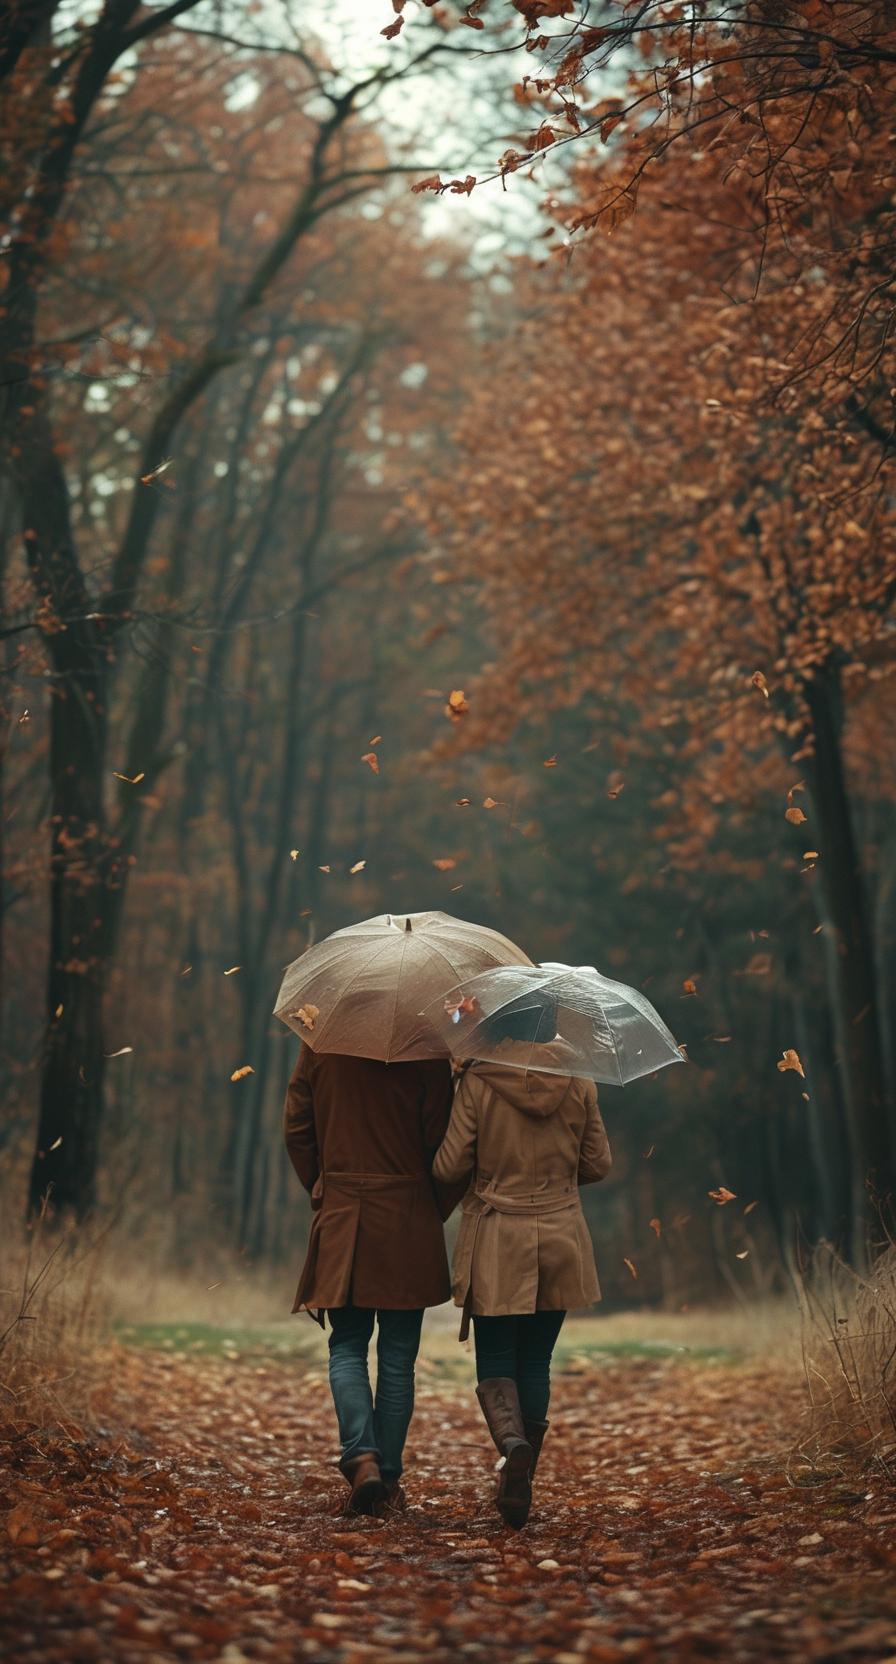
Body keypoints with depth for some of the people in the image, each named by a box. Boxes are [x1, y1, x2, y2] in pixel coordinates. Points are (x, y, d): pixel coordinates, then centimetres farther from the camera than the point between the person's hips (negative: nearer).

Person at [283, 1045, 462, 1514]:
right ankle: (388, 1475, 11)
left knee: (346, 1347, 10)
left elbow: (296, 1129, 5)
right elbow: (442, 1143, -5)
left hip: (340, 1216, 1)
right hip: (409, 1222, -1)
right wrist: (435, 1212, 10)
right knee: (397, 1355, 9)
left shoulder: (319, 1044, -1)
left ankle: (362, 1456, -12)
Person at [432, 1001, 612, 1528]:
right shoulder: (579, 1082, -2)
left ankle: (514, 1444, -24)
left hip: (496, 1238, -2)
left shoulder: (479, 1080, -10)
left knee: (495, 1361, 5)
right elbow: (598, 1164, 5)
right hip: (560, 1237, 3)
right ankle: (518, 1484, 15)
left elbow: (449, 1167, -8)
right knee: (536, 1360, 13)